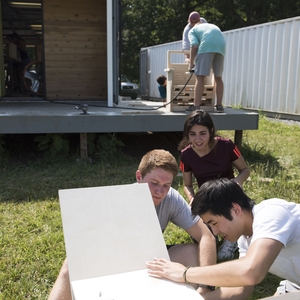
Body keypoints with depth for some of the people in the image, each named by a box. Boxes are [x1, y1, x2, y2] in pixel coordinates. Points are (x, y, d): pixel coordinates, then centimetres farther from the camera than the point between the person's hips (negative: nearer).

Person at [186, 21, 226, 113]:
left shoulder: (192, 30, 22)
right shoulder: (213, 26, 38)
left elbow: (194, 46, 4)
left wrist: (191, 63, 11)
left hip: (207, 46, -5)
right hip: (221, 46, 5)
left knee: (200, 77, -3)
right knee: (218, 77, 13)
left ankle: (196, 106, -8)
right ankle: (219, 105, 13)